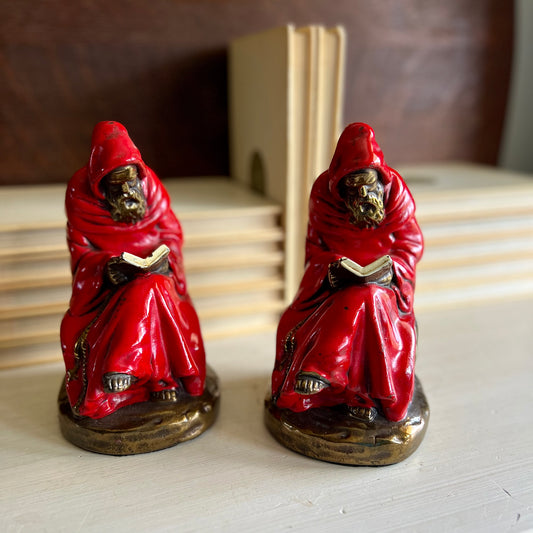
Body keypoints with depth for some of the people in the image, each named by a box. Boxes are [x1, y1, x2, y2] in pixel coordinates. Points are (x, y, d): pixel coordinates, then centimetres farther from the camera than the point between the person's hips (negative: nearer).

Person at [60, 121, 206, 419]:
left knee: (149, 290, -34)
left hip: (153, 269, 1)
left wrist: (164, 258, -21)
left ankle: (121, 371, -23)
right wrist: (107, 267, -26)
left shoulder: (149, 182, -3)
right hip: (104, 279, -1)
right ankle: (161, 377, -21)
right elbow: (80, 251, -4)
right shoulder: (80, 192, -6)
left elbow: (171, 231, 2)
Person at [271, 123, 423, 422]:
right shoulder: (324, 193, -4)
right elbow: (315, 248, -1)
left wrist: (390, 269, -21)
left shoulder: (396, 192, -4)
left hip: (384, 277, 0)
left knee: (368, 297, -32)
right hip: (336, 276, 1)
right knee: (359, 300, -31)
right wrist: (335, 267, -22)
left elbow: (412, 244, -1)